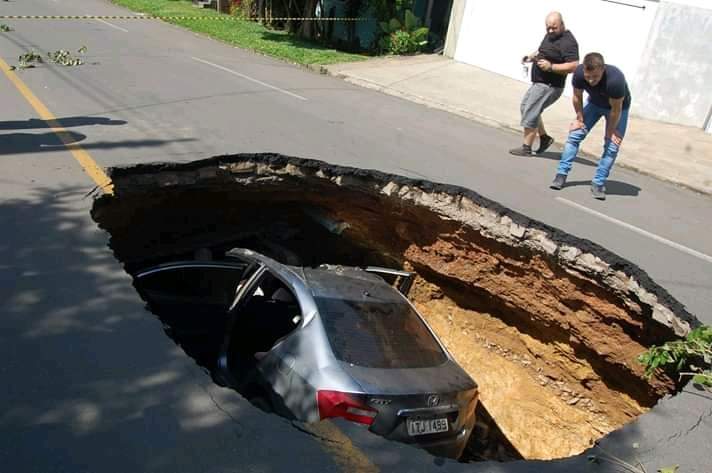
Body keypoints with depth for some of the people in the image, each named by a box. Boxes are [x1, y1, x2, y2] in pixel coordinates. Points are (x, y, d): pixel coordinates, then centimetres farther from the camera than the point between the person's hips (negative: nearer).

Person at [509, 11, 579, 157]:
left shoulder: (568, 42, -19)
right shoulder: (550, 35, 10)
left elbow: (574, 66, -26)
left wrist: (551, 67, -31)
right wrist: (531, 57, 6)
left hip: (549, 86, -10)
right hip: (539, 83, 10)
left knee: (530, 114, -7)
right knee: (525, 107, 18)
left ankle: (526, 148, 5)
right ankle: (544, 137, 26)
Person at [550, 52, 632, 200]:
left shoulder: (615, 80, -42)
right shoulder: (579, 73, -32)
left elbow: (616, 109, -27)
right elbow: (577, 97, -11)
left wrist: (610, 132, -16)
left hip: (618, 106, -3)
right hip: (594, 103, 3)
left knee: (612, 146, -10)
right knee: (574, 134, -6)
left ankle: (598, 184, -1)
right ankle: (562, 174, 0)